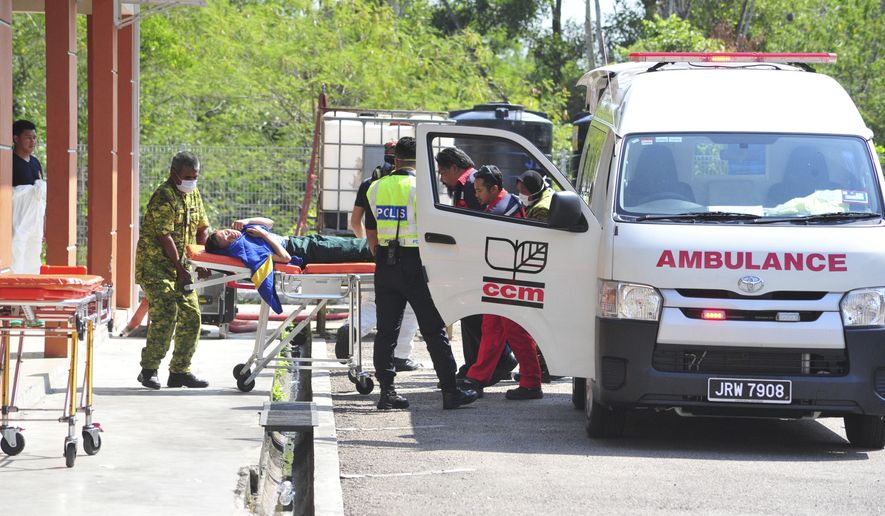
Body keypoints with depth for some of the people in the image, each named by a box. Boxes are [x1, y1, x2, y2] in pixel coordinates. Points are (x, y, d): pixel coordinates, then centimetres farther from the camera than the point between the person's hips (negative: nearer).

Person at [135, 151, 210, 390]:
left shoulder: (193, 194, 11)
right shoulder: (163, 196, -17)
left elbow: (202, 228, 13)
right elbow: (164, 236, -21)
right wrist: (180, 268, -20)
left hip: (180, 264, 8)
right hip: (156, 265, -8)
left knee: (191, 316, 4)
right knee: (165, 315, -17)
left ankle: (180, 371, 12)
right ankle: (149, 370, -8)